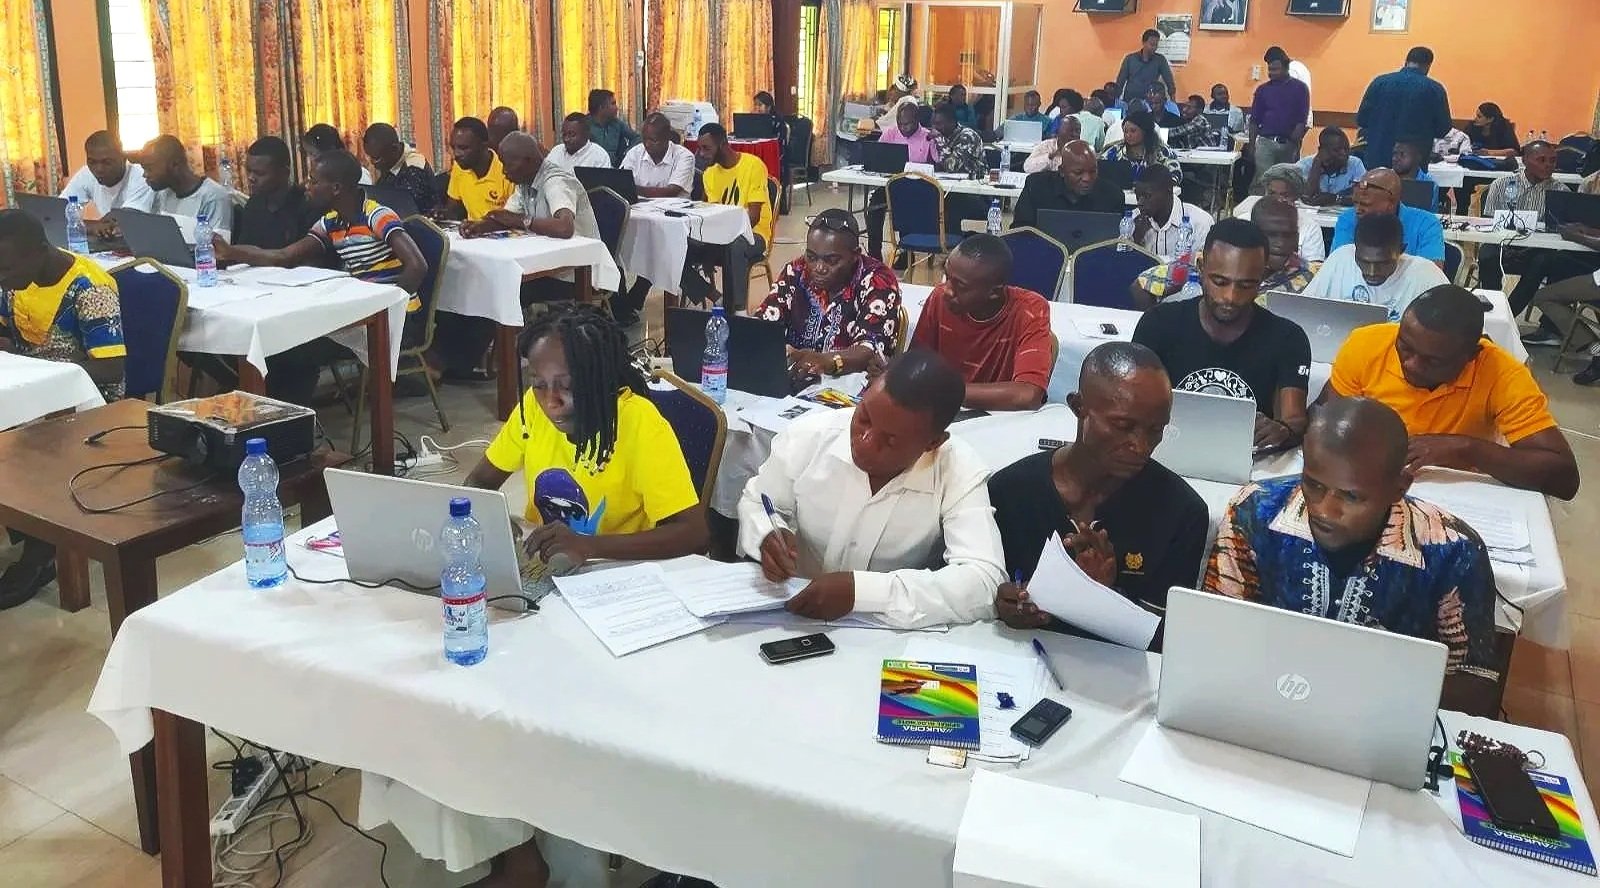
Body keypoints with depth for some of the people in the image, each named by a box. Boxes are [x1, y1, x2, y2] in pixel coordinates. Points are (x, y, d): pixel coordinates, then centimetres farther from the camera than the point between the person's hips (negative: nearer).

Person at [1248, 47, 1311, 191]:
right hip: (1265, 142, 1)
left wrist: (1295, 145, -10)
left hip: (1289, 143, -1)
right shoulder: (1262, 90, 8)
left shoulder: (1299, 88, 2)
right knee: (1263, 182, -9)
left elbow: (1301, 122, -2)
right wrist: (1251, 146, 2)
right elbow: (1254, 121, 9)